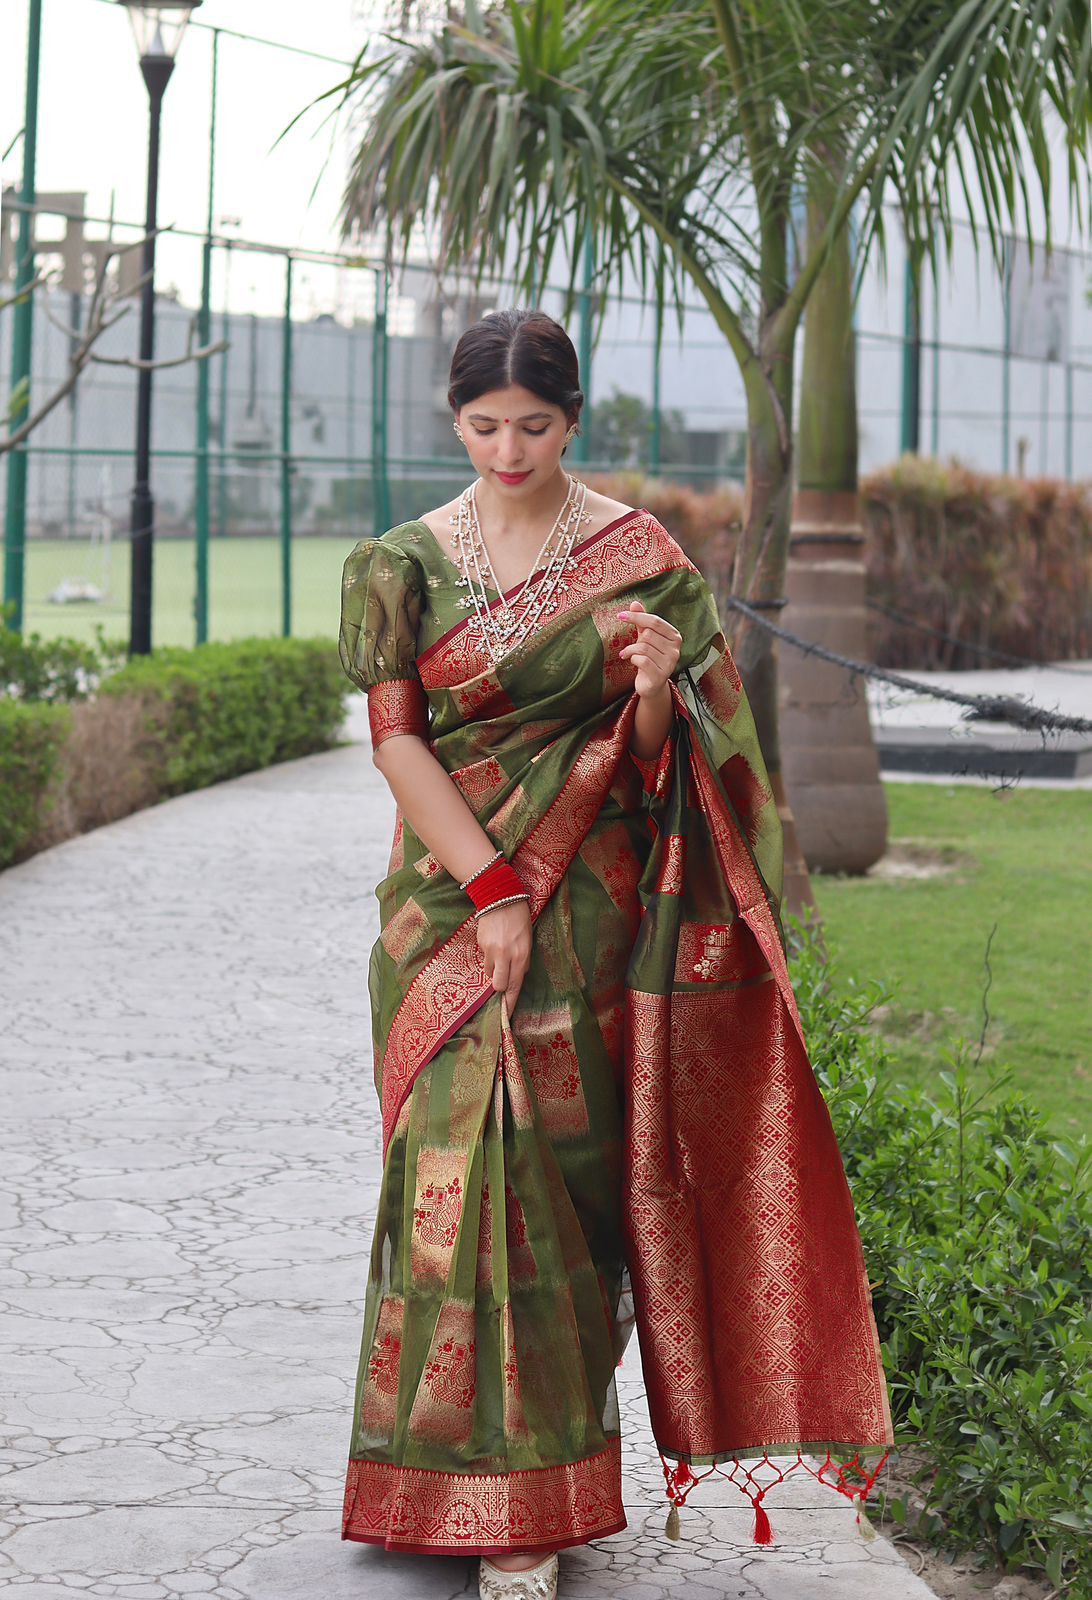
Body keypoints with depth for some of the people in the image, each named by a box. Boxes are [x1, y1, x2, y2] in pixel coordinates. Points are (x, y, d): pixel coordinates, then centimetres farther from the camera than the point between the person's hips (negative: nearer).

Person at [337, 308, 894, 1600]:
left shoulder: (639, 555, 2)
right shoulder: (401, 563, 4)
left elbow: (650, 762, 3)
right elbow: (396, 739, -2)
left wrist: (655, 693, -20)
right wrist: (490, 888, -11)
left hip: (588, 902, -1)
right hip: (449, 898, 1)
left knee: (562, 1160, -2)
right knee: (462, 1160, -5)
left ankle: (537, 1493, 9)